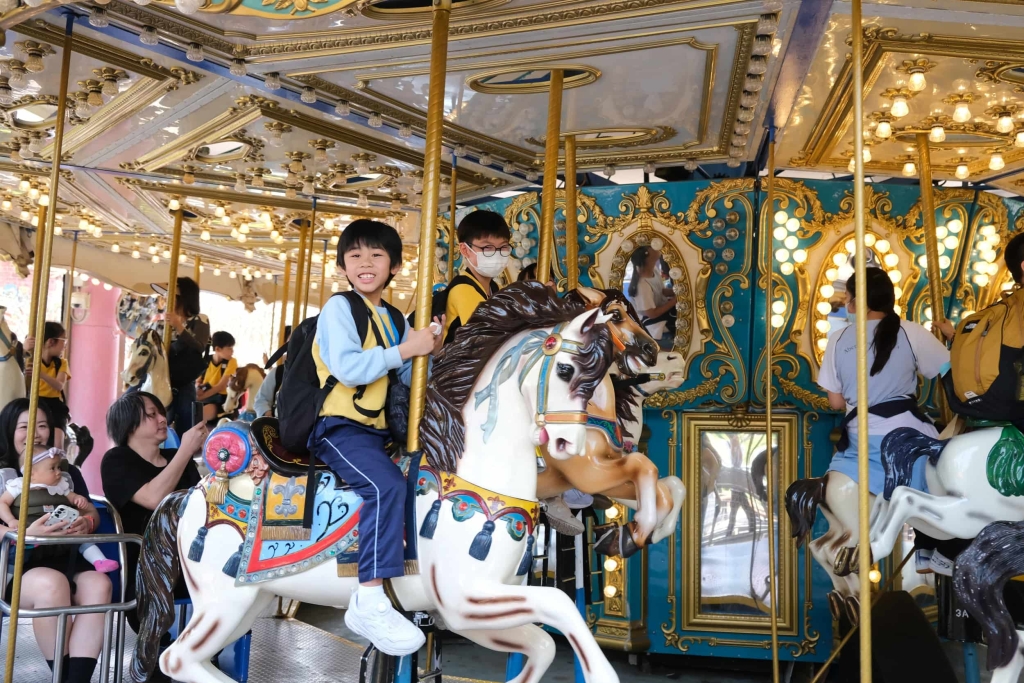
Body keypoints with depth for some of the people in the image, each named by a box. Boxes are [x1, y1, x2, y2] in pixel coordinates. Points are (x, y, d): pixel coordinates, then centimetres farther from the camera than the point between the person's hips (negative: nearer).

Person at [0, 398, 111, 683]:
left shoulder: (68, 472, 20)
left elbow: (92, 512, 18)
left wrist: (86, 523, -8)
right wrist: (27, 534, -26)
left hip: (64, 559, 4)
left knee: (98, 583, -31)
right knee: (51, 583, -38)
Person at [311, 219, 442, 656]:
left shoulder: (394, 319, 14)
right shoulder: (339, 308, -6)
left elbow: (405, 379, 11)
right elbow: (347, 369, -20)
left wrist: (429, 351, -5)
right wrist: (403, 350, -18)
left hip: (379, 429, 8)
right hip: (338, 426, -8)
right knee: (387, 485, -30)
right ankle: (370, 603, -30)